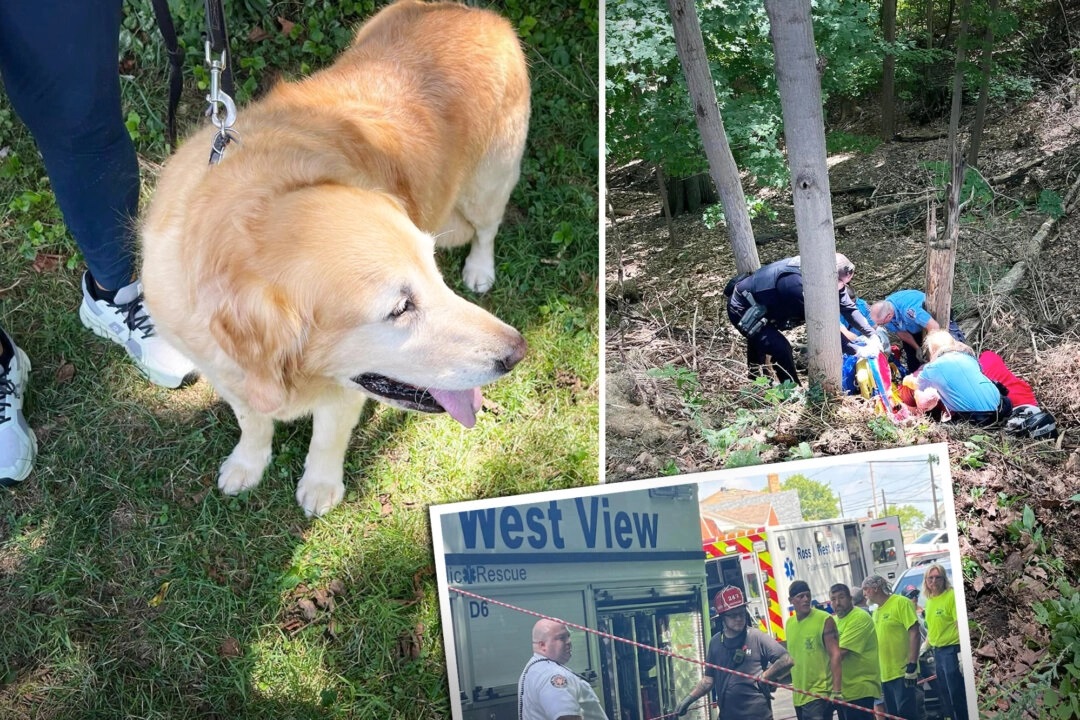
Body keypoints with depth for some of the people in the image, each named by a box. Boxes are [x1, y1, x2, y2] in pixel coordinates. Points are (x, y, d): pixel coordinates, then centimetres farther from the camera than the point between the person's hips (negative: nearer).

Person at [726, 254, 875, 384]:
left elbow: (847, 306, -9)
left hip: (755, 307, 10)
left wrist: (872, 334, -17)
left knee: (759, 340, 32)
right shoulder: (796, 282, -41)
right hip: (742, 310, -10)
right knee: (780, 348, -18)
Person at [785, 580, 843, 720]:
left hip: (819, 694, -6)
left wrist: (837, 690, -22)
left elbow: (835, 655, -14)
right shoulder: (789, 624, 10)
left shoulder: (824, 620, -9)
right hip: (799, 695, 7)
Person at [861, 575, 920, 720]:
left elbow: (914, 633, -15)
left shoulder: (901, 603, -9)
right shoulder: (876, 612, 15)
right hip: (885, 675, 8)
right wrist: (877, 670, 19)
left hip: (902, 673, -8)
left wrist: (912, 665, -20)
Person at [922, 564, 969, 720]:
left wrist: (962, 653, -24)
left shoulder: (951, 595, -13)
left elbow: (960, 624, -19)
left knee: (956, 694, -5)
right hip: (937, 651, 9)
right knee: (945, 693, 17)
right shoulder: (929, 600, 12)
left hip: (951, 650, -9)